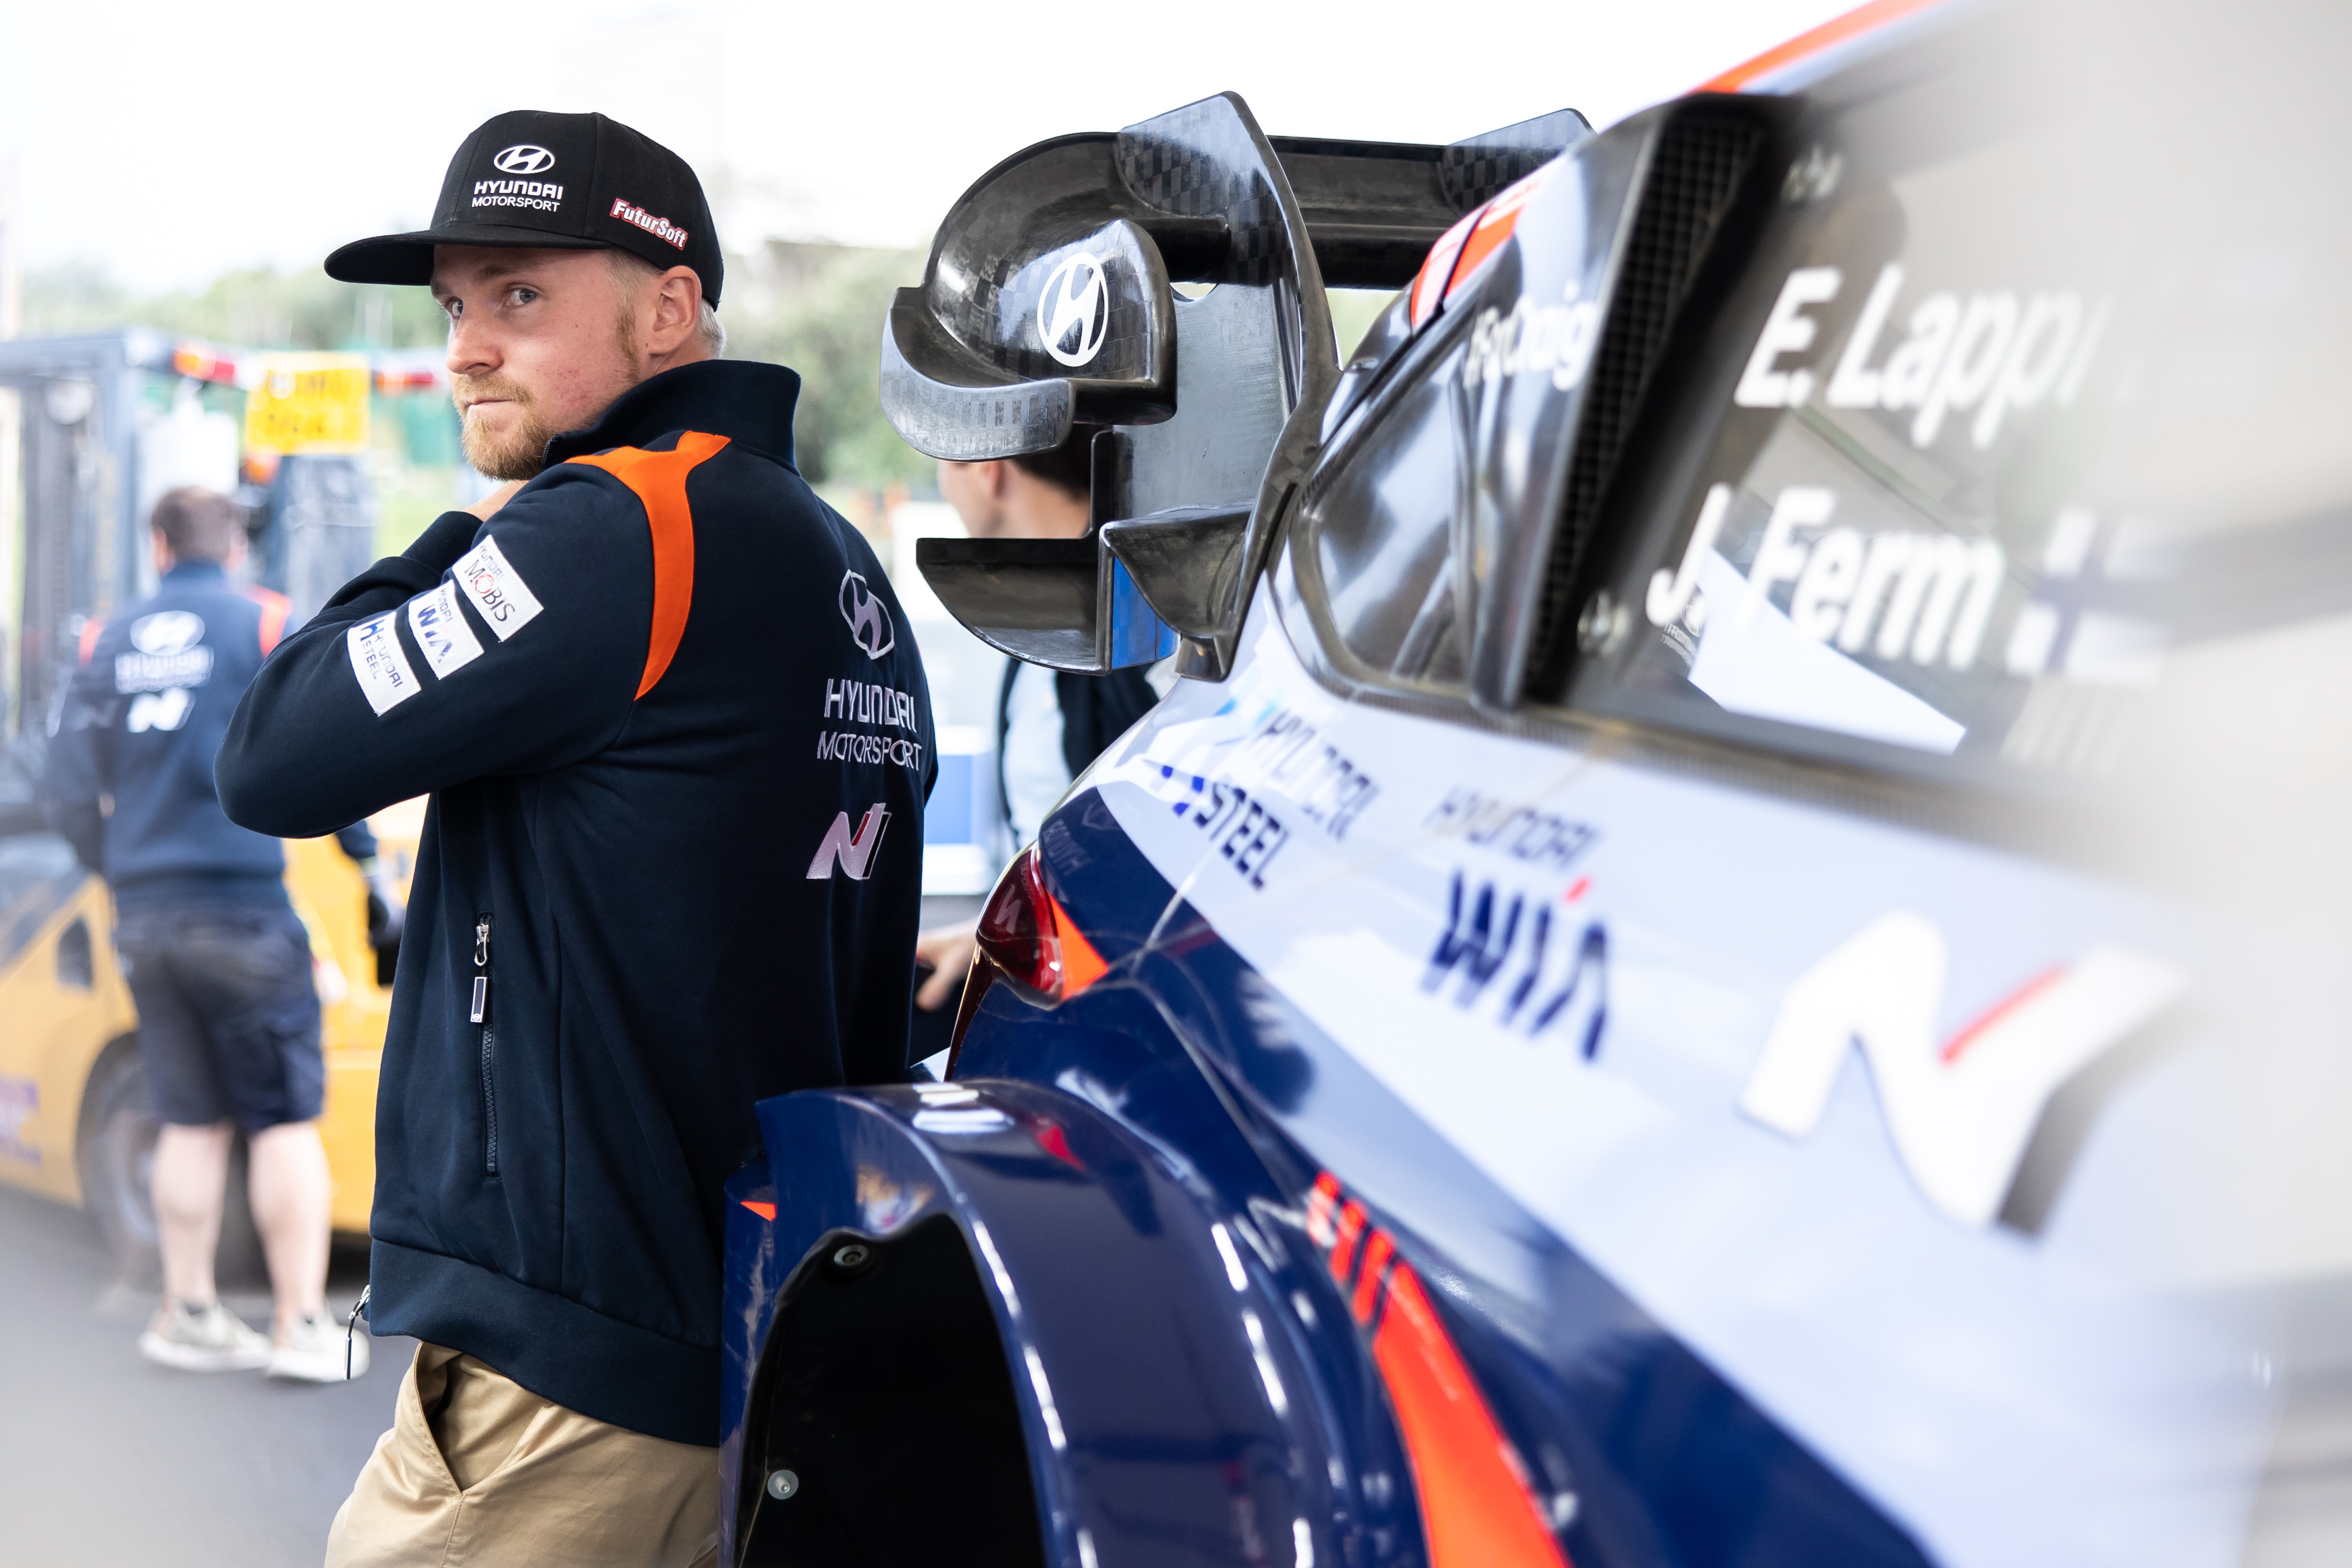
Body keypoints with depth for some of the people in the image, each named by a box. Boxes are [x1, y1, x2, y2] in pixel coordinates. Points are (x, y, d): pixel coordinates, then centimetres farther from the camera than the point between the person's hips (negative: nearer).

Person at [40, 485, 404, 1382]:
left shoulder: (109, 643, 11)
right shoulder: (266, 626, 0)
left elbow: (67, 793, 11)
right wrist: (369, 863, 2)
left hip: (143, 914, 5)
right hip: (242, 904, -4)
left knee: (191, 1122, 12)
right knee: (285, 1119, -1)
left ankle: (188, 1315, 15)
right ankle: (303, 1325, -3)